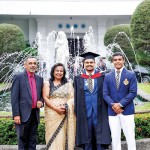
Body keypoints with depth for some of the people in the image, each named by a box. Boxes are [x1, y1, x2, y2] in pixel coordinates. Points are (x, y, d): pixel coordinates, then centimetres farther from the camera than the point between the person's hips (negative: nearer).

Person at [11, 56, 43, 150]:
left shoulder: (39, 79, 13)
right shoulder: (18, 77, -2)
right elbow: (14, 97, -7)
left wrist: (41, 101, -4)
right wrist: (16, 114, -14)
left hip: (35, 114, 5)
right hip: (23, 114, -5)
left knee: (32, 140, 10)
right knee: (22, 140, 3)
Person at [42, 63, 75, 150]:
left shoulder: (68, 84, 12)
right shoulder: (48, 83, 8)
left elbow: (72, 98, 5)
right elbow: (45, 98, -2)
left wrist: (66, 107, -14)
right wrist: (55, 108, -15)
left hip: (66, 114, 1)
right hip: (52, 113, -1)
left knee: (65, 135, 0)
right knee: (53, 136, -3)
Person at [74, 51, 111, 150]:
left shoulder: (102, 77, 5)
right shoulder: (78, 79, 7)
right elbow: (76, 97, 7)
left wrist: (106, 111, -2)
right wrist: (77, 113, 1)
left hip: (99, 112, -1)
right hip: (84, 113, 1)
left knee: (100, 138, 2)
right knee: (86, 138, 7)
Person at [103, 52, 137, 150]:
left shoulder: (131, 75, 1)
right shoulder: (108, 76, 9)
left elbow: (133, 92, -7)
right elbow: (105, 94, 4)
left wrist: (120, 104, -14)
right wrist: (113, 105, -13)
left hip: (127, 110, -2)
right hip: (112, 111, 2)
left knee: (130, 137, 1)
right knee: (115, 137, 7)